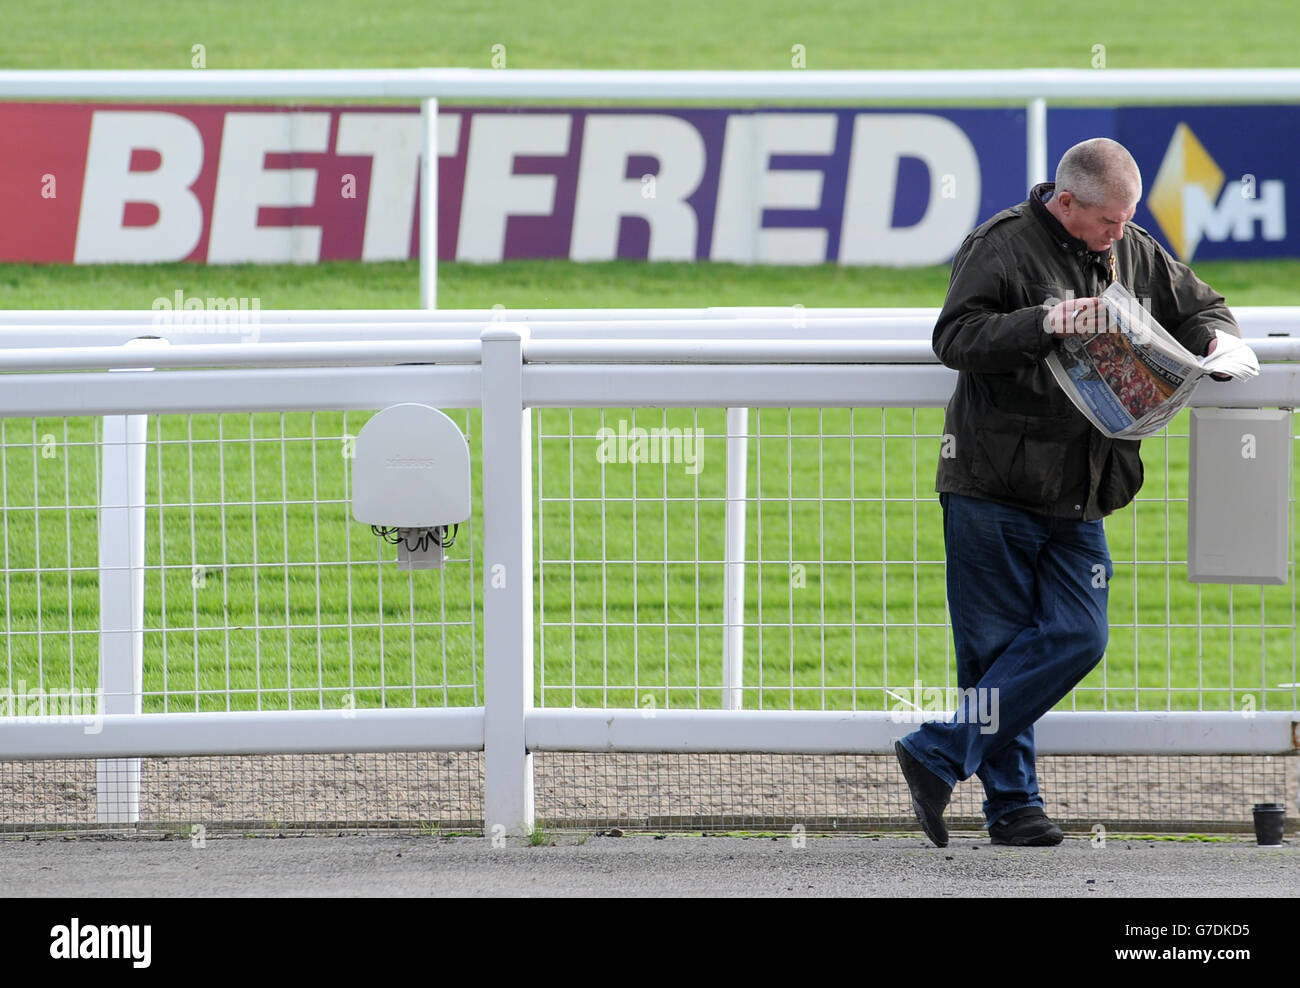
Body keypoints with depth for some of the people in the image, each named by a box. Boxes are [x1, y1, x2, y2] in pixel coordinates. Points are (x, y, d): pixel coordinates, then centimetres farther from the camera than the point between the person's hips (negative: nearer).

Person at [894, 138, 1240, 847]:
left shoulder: (1135, 255, 11)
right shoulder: (1003, 246, -7)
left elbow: (1202, 308, 23)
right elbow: (955, 337, -17)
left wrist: (1218, 339, 0)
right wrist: (1044, 324, -29)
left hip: (1077, 498, 6)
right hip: (991, 488, -6)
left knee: (1077, 636, -6)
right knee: (996, 646, -2)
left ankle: (938, 756, -2)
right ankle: (1011, 800, 6)